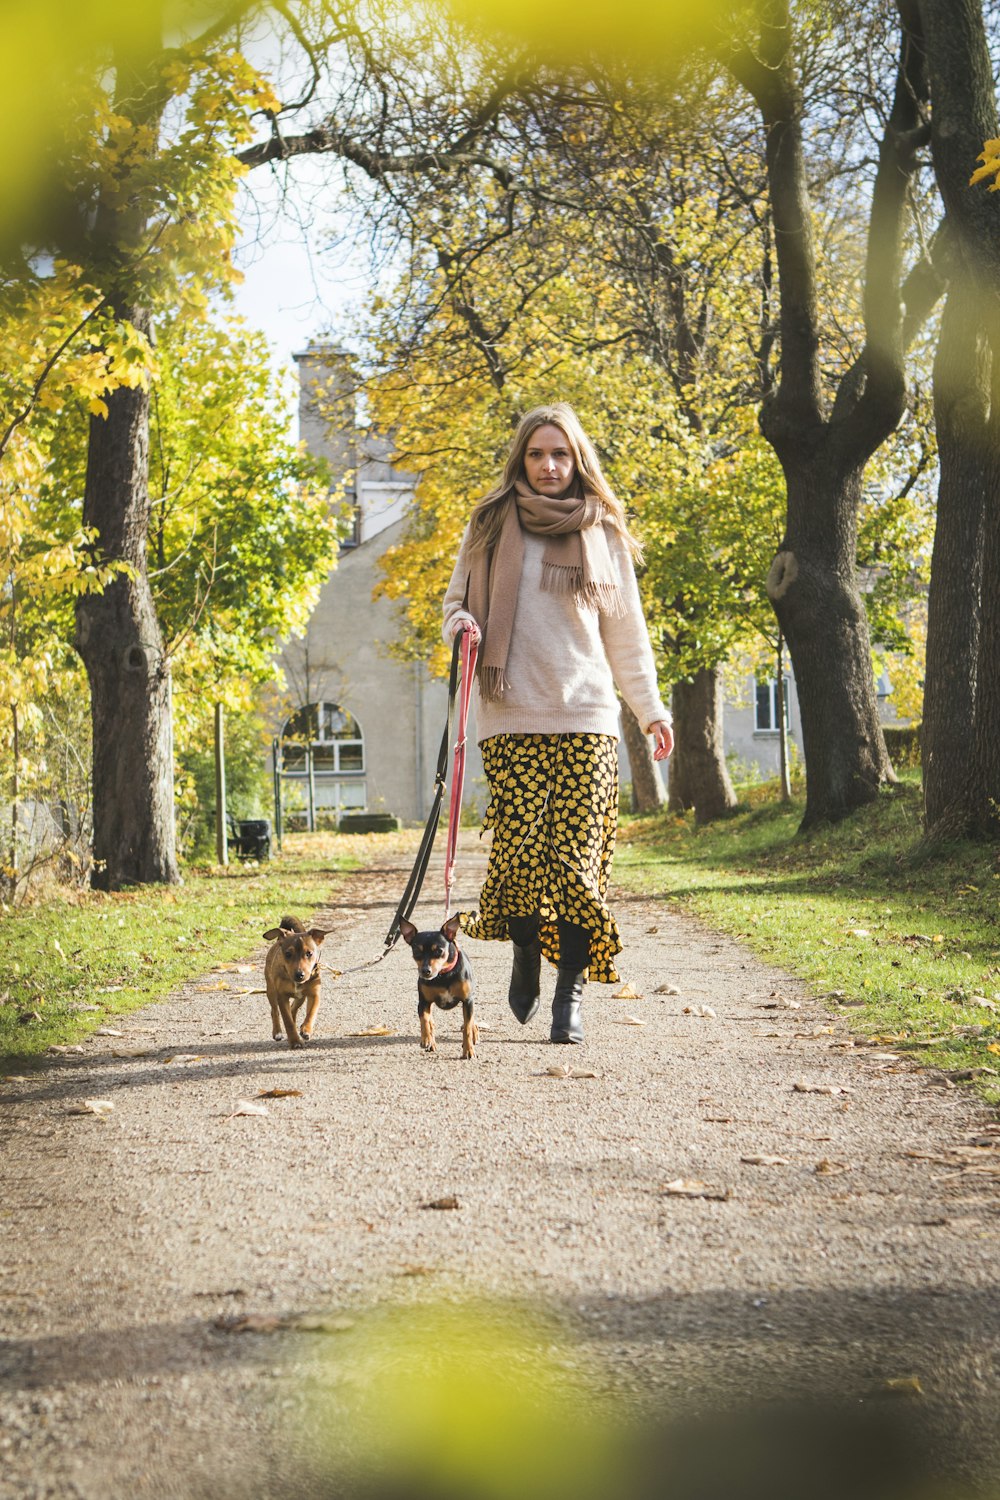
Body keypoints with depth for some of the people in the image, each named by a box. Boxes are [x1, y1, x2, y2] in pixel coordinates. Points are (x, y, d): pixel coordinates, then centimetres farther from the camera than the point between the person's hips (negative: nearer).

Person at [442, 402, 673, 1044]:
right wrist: (461, 625, -6)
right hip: (512, 717, 0)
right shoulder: (493, 525, 10)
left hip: (587, 715, 0)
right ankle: (526, 955, 18)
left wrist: (651, 708, 11)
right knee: (519, 848, -10)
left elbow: (625, 631, 16)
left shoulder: (604, 534, 12)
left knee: (577, 858, -8)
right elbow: (458, 601, 18)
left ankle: (571, 993, -1)